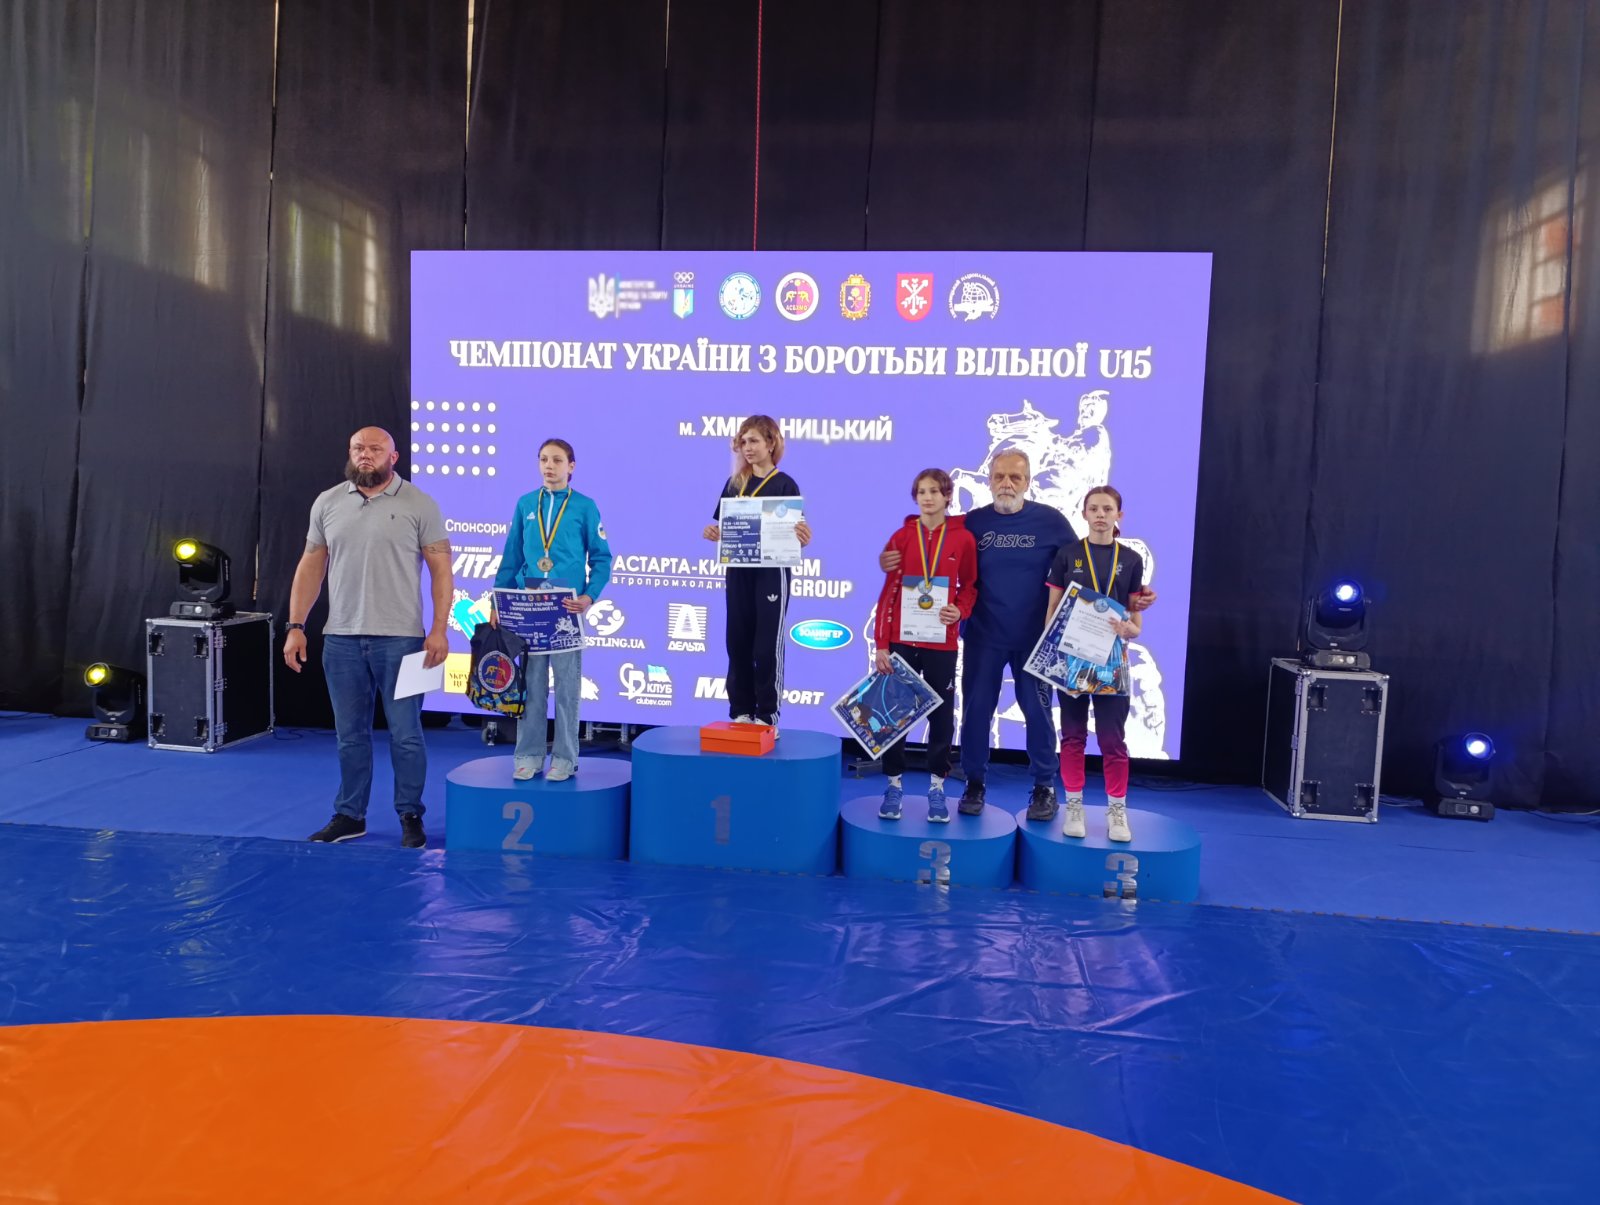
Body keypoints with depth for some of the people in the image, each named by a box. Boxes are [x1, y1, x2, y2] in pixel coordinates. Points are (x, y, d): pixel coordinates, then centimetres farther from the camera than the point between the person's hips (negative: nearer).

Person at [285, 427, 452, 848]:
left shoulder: (419, 505, -2)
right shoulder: (327, 503, 9)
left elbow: (440, 568, -4)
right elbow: (310, 567, 11)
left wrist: (439, 630, -12)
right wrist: (296, 627, 5)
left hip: (399, 639, -3)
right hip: (341, 639, 4)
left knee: (405, 734, 2)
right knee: (350, 735, 12)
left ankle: (411, 816, 15)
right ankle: (350, 815, 25)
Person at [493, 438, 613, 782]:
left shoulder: (585, 506, 1)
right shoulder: (525, 504, 9)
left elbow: (601, 557, 0)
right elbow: (511, 558, 11)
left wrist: (589, 597, -14)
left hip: (566, 608, -2)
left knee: (567, 685, 3)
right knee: (531, 683, 7)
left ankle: (565, 758, 10)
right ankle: (528, 755, 15)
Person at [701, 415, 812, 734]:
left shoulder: (785, 485, -3)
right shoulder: (734, 484, 9)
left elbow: (795, 536, -6)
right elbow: (722, 528, 12)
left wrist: (802, 539, -28)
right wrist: (712, 533, -10)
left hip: (771, 573, -4)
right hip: (738, 571, 4)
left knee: (767, 646, -1)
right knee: (738, 642, 8)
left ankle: (767, 715, 7)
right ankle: (741, 711, 17)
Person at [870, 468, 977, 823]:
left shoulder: (963, 539, 0)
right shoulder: (901, 537, 1)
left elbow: (970, 586, 9)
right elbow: (888, 592, 1)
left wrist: (960, 610, -13)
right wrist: (881, 643, -3)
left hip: (941, 643, 0)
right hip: (902, 640, 0)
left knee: (942, 713, 7)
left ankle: (937, 787, 19)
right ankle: (894, 784, 17)